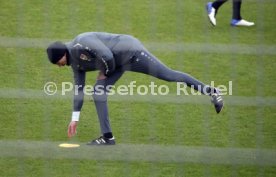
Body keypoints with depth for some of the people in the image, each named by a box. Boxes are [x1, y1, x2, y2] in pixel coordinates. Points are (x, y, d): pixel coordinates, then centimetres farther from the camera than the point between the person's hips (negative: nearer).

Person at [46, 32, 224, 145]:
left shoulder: (81, 44, -22)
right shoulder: (75, 61, 9)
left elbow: (106, 56, -31)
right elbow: (79, 88, 15)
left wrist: (104, 73, -9)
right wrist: (75, 118, 16)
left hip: (129, 52, -10)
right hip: (118, 63, 10)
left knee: (168, 75, -11)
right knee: (98, 91, 2)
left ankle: (210, 91, -5)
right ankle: (107, 137, 4)